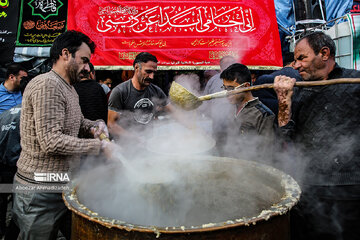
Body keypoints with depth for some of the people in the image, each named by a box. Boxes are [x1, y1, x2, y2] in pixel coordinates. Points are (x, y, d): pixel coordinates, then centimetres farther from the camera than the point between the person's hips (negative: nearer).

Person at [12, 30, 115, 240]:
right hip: (42, 190, -9)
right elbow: (52, 141, -26)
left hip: (63, 185, 9)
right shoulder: (47, 85, -19)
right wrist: (100, 146, -19)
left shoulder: (68, 88, 14)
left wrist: (95, 125, 4)